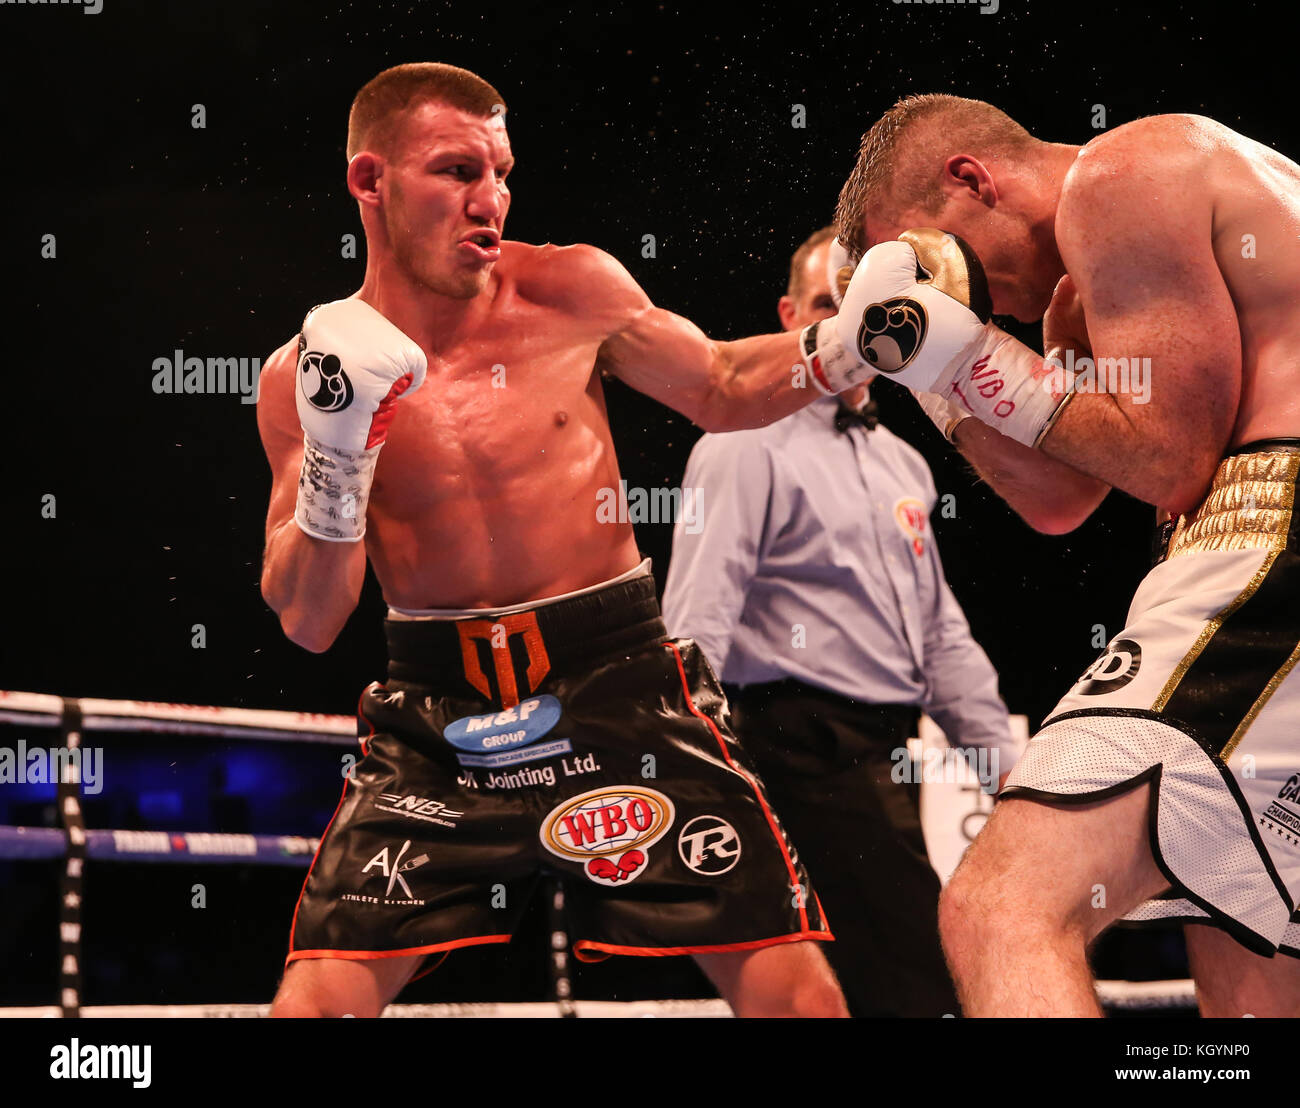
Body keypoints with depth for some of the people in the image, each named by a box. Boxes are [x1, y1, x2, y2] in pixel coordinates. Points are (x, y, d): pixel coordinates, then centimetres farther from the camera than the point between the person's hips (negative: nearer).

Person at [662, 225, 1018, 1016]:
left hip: (889, 759, 9)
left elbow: (941, 633, 26)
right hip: (808, 745, -9)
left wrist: (1003, 757, 19)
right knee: (914, 984, -18)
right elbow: (696, 621, -13)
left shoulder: (901, 464, 22)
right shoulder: (749, 447, -5)